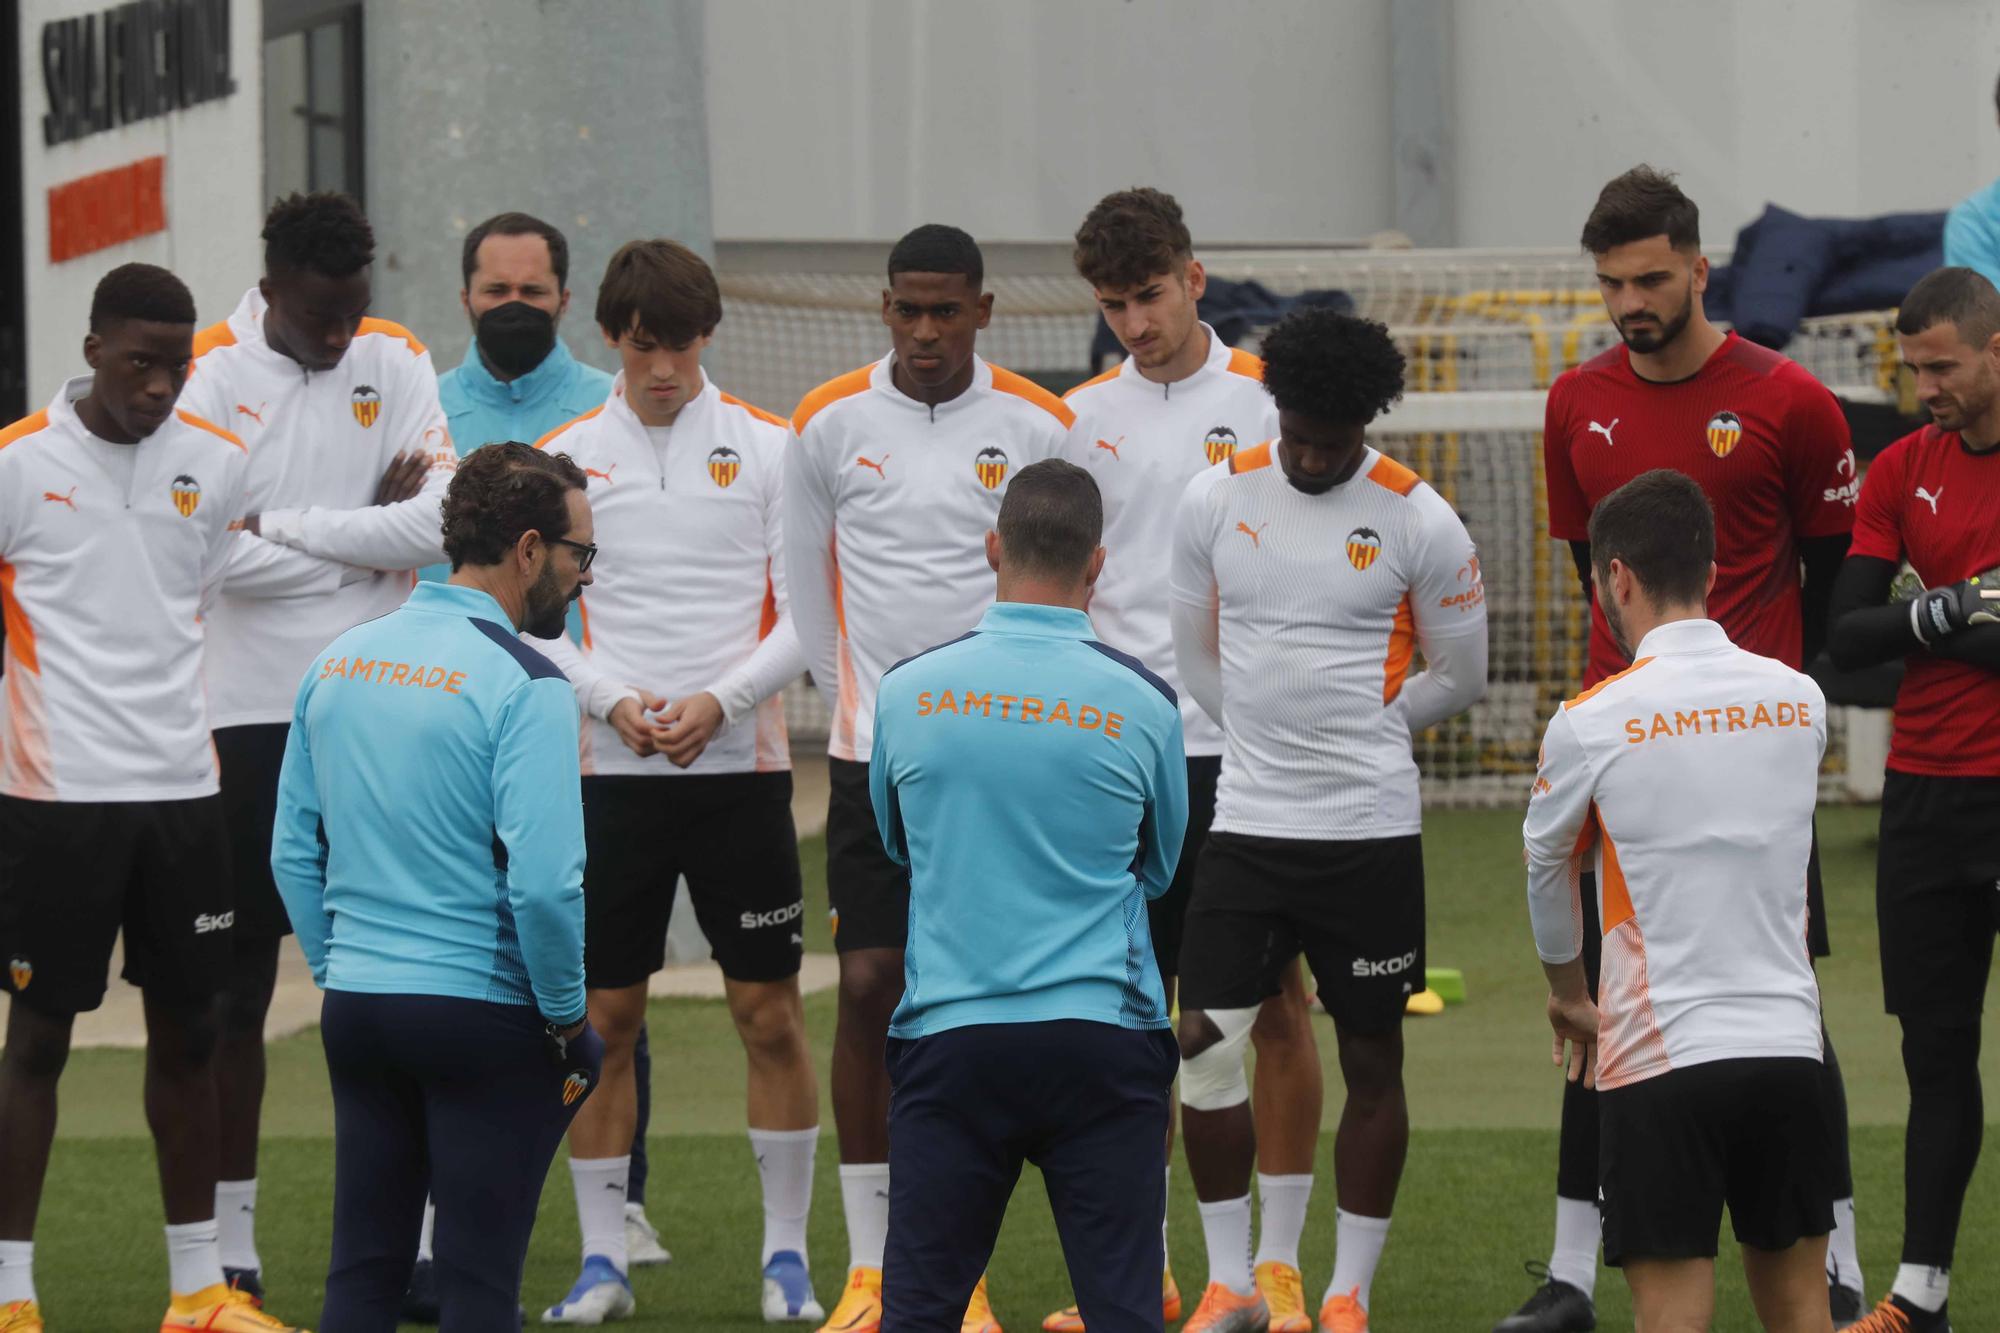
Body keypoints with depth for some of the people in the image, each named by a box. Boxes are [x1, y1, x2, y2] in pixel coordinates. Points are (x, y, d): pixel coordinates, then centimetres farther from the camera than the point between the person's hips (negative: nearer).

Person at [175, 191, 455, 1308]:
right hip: (250, 714, -2)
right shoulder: (210, 376, -6)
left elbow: (440, 522, -8)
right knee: (239, 982, 2)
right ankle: (233, 1236, 9)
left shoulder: (396, 364, 4)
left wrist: (286, 524, -11)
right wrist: (364, 541, -9)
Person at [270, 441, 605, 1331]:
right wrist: (567, 1019, -7)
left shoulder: (338, 663, 8)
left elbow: (294, 852, 12)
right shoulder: (522, 684, -14)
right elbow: (544, 882, -19)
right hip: (482, 1018, -6)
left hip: (355, 1012, 6)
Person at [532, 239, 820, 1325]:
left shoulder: (767, 448, 2)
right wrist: (612, 700, -12)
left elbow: (806, 614, 0)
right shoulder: (563, 457, 5)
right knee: (603, 1017, 2)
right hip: (611, 774, 1)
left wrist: (720, 701, -14)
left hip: (741, 766, -1)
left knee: (770, 1012, 0)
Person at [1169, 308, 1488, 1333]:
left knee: (1372, 1059, 3)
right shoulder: (1216, 499, 1)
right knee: (1205, 1041, -3)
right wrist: (1272, 738, 9)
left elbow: (1459, 679, 4)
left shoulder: (1418, 520, -6)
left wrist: (1347, 737, 6)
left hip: (1371, 828, -2)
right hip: (1245, 821, 2)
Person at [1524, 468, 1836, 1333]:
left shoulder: (1593, 721, -8)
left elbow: (1546, 866, 9)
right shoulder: (1801, 701, 3)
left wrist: (1570, 994, 28)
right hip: (1789, 1044, 4)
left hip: (1663, 1057, -4)